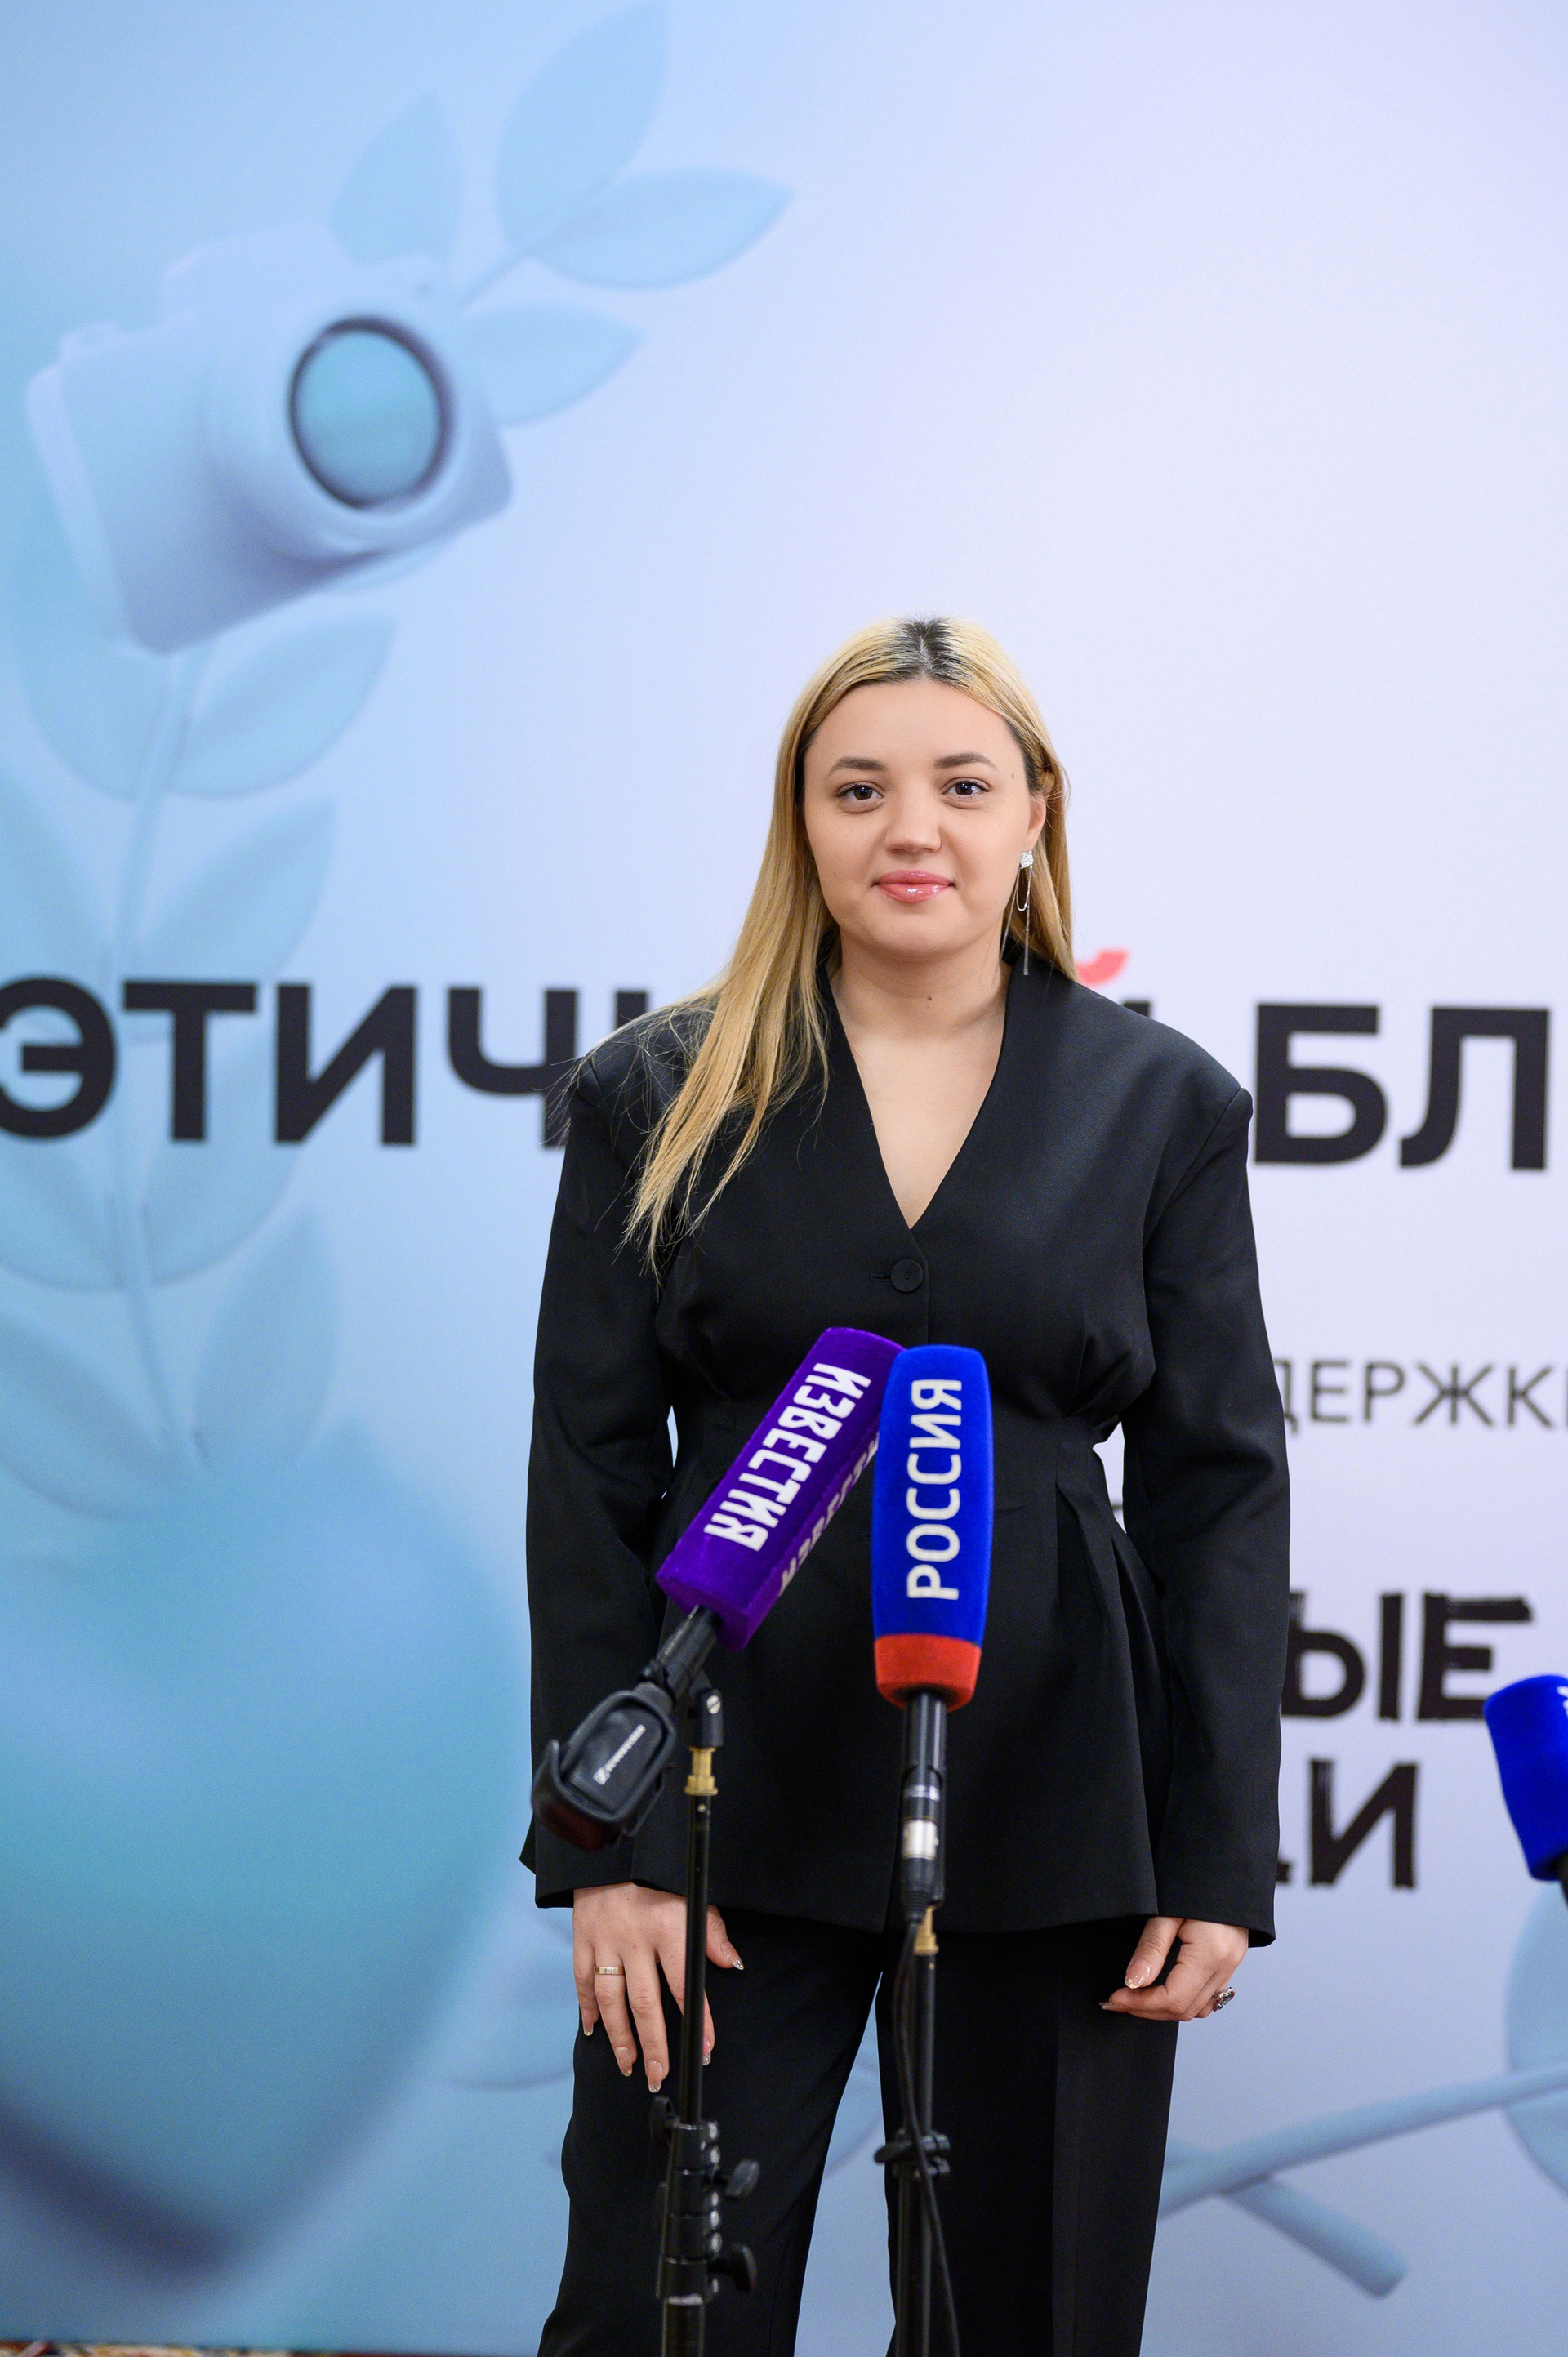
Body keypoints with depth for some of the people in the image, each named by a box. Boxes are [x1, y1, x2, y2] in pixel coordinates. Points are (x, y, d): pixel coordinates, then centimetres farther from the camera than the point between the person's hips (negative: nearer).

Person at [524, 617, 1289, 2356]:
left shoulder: (1163, 1104, 4)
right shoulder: (659, 1095, 3)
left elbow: (1220, 1488, 4)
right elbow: (589, 1477, 1)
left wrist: (1219, 1865, -3)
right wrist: (606, 1847, -7)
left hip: (1052, 1805, 1)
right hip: (739, 1794, 0)